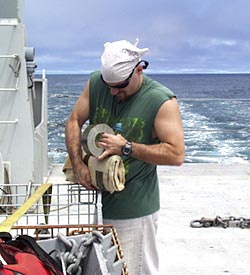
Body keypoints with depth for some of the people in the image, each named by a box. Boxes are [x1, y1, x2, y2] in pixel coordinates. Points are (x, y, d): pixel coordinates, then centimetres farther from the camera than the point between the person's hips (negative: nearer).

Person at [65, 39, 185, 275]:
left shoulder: (162, 101, -14)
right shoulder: (96, 83, 0)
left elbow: (176, 154, -18)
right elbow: (74, 121, 7)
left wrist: (126, 147, -21)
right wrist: (78, 164, -7)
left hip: (134, 210, -4)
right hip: (97, 200, 5)